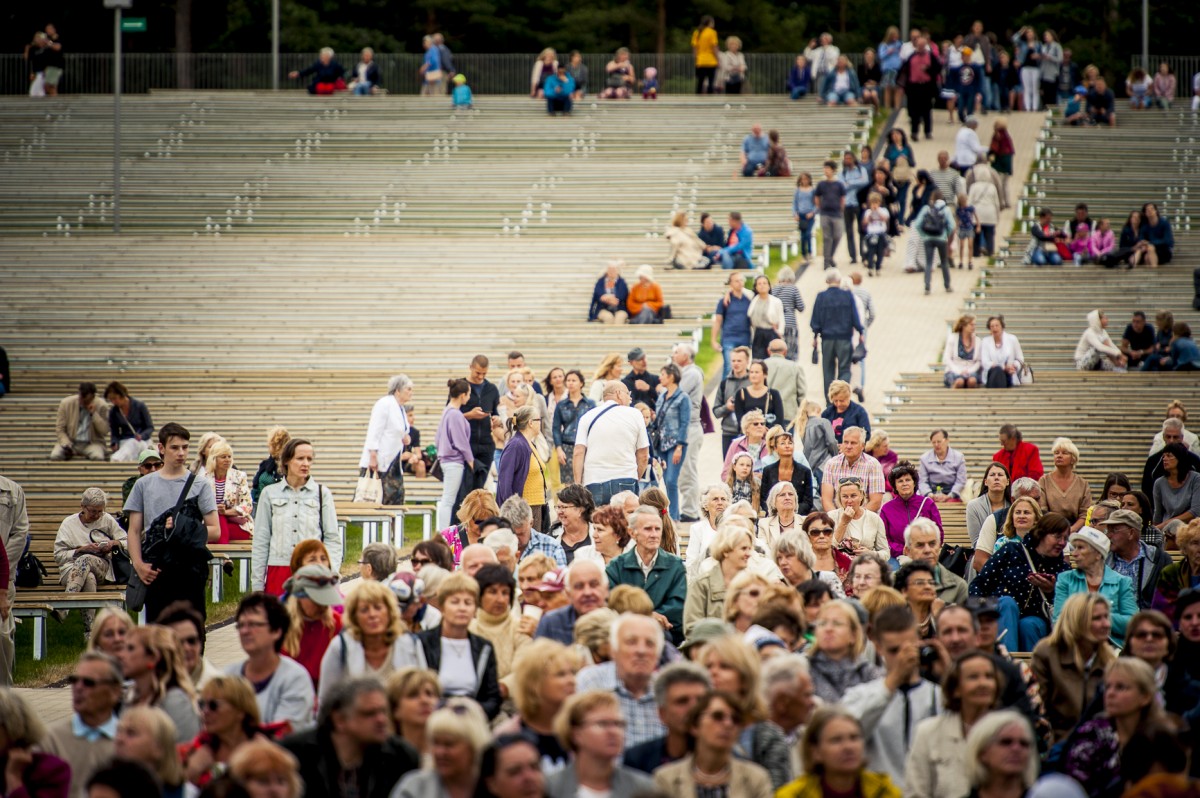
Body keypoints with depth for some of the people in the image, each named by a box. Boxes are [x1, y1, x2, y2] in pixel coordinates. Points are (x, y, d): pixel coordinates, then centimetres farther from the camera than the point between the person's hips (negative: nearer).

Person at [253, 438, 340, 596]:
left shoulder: (322, 493, 7)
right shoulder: (270, 493, 9)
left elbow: (332, 538, 7)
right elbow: (260, 541, 11)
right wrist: (257, 583, 8)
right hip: (278, 570, 1)